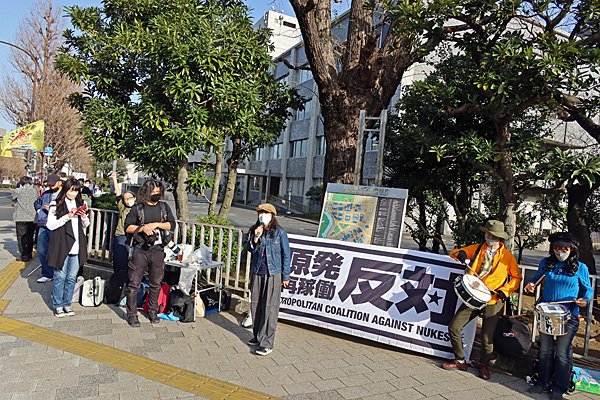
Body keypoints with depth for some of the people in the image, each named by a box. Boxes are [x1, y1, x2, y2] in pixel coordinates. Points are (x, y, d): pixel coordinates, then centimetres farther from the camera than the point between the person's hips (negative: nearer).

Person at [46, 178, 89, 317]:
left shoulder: (79, 204, 13)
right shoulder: (56, 205, 0)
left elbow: (86, 225, 19)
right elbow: (50, 225, -7)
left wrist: (84, 217, -3)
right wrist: (67, 217, -16)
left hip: (77, 246, 4)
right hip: (61, 245, -4)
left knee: (72, 277, 9)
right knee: (60, 277, 2)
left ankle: (67, 304, 20)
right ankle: (58, 305, 15)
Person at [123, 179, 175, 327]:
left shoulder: (164, 207, 8)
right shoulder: (138, 208, 0)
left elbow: (172, 225, 3)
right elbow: (127, 227, 1)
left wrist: (156, 224, -10)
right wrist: (142, 228, -14)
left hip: (157, 250, 3)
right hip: (140, 250, -3)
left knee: (156, 283, 11)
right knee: (134, 283, -1)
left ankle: (153, 311, 26)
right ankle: (132, 314, 11)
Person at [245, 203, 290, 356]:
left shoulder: (280, 232, -5)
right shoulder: (254, 230, 7)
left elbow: (286, 255, -2)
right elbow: (249, 249, 2)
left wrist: (285, 276, -2)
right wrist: (255, 238, -17)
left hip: (273, 275, -4)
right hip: (257, 274, 5)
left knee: (270, 308, -4)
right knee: (255, 306, 11)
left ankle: (267, 343, 4)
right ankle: (257, 336, 28)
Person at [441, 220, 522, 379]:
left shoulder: (507, 256, 2)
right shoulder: (477, 249, 7)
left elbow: (516, 277, 8)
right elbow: (453, 252, 12)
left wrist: (505, 291, -7)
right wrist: (459, 253, -12)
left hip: (492, 301, -3)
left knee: (487, 337, -2)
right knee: (454, 327, -3)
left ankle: (484, 364, 28)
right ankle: (460, 360, 17)